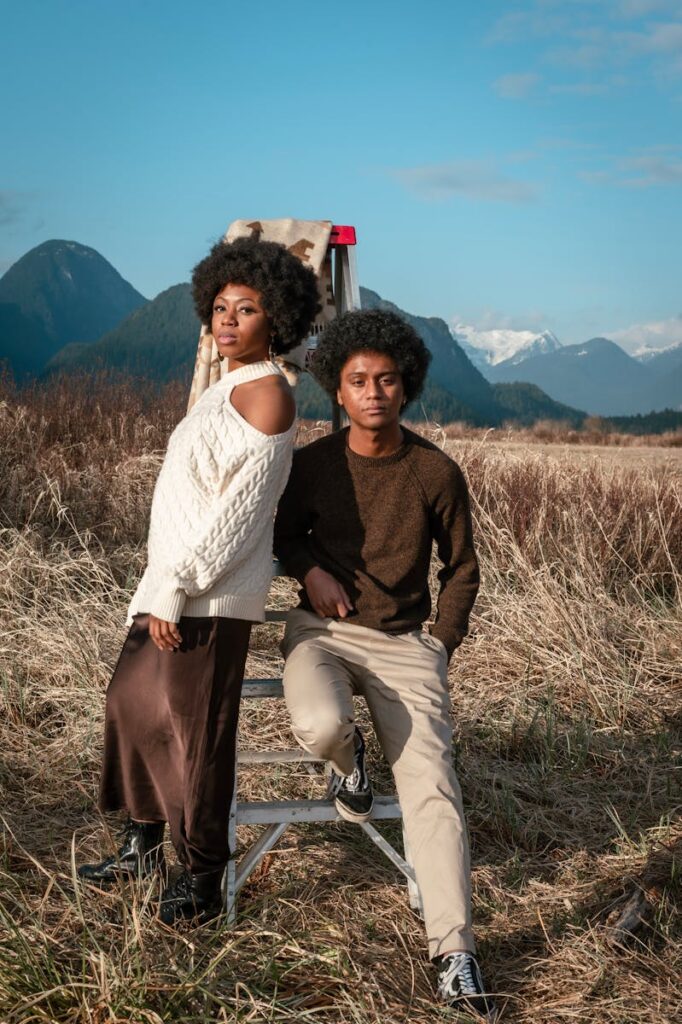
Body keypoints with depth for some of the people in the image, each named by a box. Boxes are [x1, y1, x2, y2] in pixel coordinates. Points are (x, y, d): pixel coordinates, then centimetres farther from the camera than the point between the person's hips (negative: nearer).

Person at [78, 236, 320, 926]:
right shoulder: (228, 388, 14)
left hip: (213, 597, -10)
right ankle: (144, 844, 34)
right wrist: (161, 585, 16)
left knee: (196, 733, -1)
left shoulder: (266, 394, -13)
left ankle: (203, 875, 16)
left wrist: (174, 589, -18)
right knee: (133, 705, 17)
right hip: (170, 583, 10)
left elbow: (241, 508, -18)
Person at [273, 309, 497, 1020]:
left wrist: (442, 646, -1)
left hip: (405, 641, 0)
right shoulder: (312, 464, -1)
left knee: (430, 783, -17)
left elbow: (461, 569, 9)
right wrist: (309, 568, -7)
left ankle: (454, 952, -12)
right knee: (321, 726, -33)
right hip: (322, 632, 0)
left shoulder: (436, 473, -2)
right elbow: (283, 534, 15)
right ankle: (348, 763, 8)